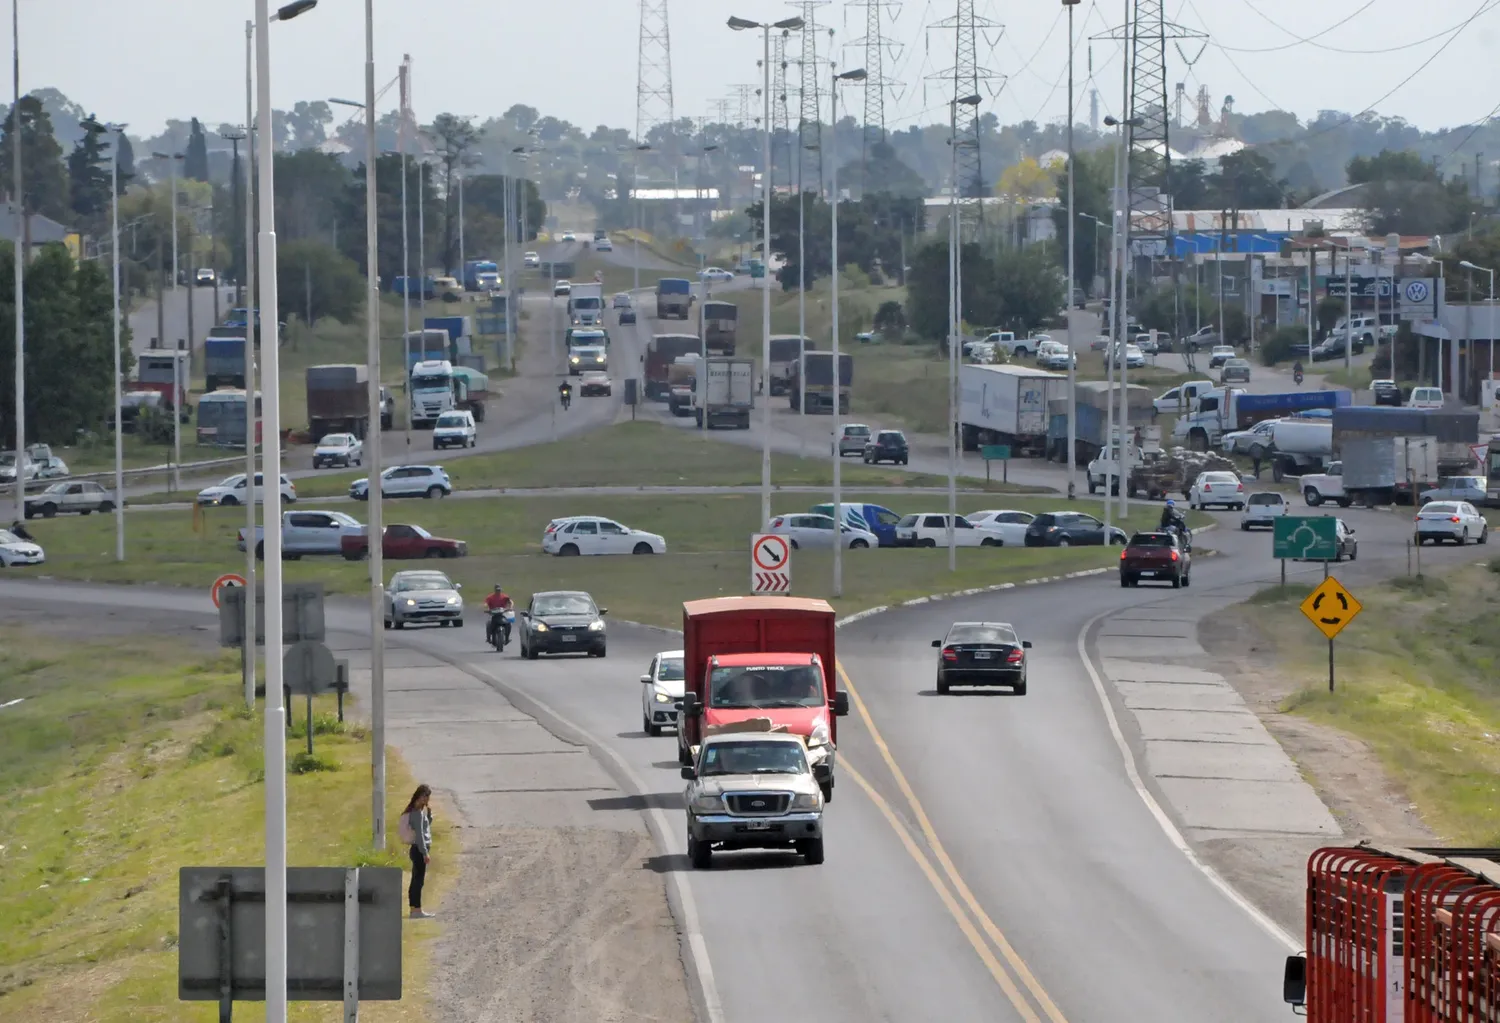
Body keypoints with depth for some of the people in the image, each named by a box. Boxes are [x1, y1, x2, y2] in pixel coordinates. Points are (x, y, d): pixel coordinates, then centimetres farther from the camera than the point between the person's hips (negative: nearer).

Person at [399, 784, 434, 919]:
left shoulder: (418, 811, 13)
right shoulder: (418, 813, -16)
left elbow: (427, 826, 23)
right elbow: (419, 833, -20)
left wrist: (428, 813, 9)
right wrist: (425, 852, -20)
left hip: (417, 849, 10)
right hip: (419, 849, -10)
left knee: (416, 880, 12)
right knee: (419, 880, -7)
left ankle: (414, 909, 17)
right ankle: (417, 910, -7)